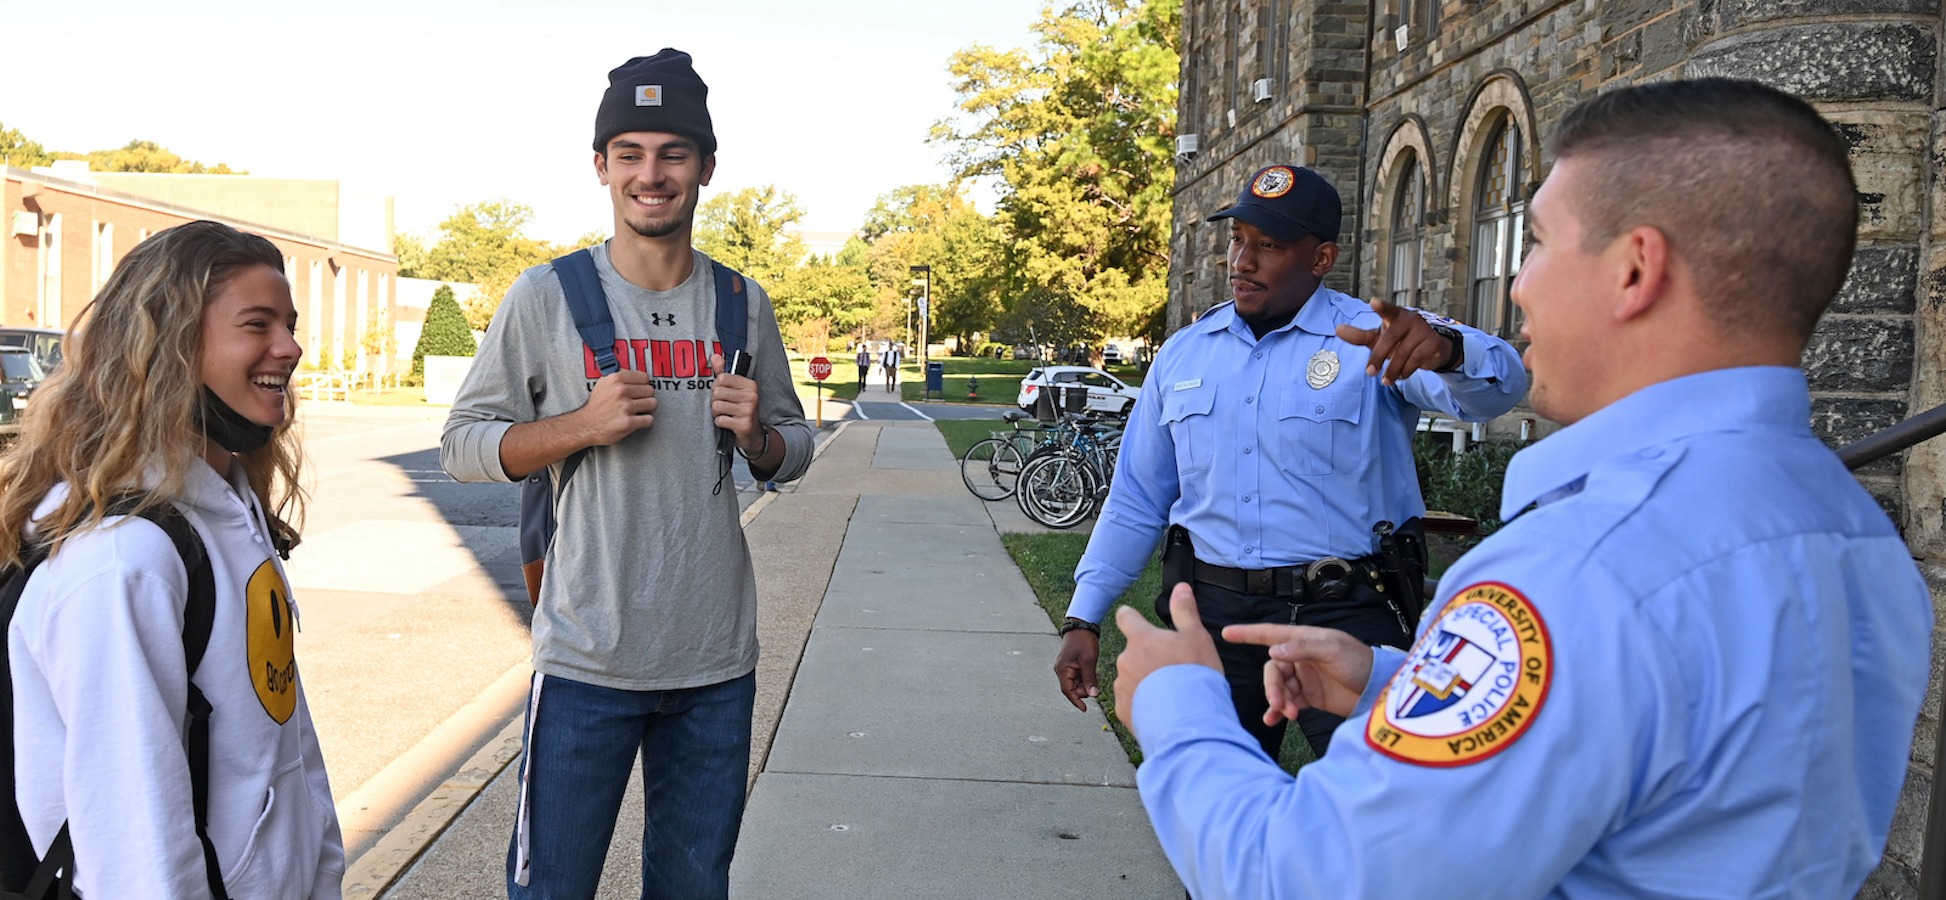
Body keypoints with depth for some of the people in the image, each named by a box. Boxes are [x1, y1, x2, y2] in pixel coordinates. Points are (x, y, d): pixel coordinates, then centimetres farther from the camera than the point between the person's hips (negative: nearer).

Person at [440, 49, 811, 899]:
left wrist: (757, 436, -7)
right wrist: (582, 425, -17)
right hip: (588, 660, -3)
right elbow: (462, 444, -1)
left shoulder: (744, 304, 6)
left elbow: (795, 446, 16)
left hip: (718, 661, 3)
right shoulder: (548, 295, -4)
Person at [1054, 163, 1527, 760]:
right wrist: (1083, 619, 7)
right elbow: (1137, 502, 11)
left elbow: (1496, 386, -23)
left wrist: (1447, 349, -46)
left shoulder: (1377, 339, -6)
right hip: (1214, 611, 4)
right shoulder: (1182, 355, 8)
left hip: (1345, 615, -4)